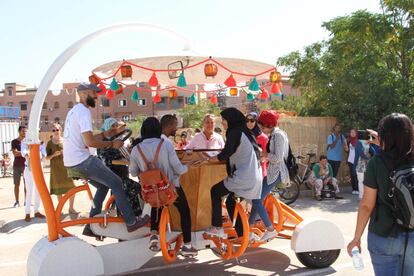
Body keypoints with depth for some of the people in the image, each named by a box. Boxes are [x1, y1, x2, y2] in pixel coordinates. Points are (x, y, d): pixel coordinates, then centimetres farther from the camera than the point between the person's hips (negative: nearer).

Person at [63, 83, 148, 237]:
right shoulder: (84, 111, -14)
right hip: (81, 161, -10)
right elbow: (89, 142, -23)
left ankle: (90, 227, 21)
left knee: (103, 185, 19)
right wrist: (112, 144, -12)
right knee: (116, 183, -5)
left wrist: (107, 134, 14)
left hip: (71, 162, 10)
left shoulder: (74, 111, 18)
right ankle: (131, 222, -1)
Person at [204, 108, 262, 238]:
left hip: (244, 177, -9)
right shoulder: (244, 131, 16)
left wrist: (209, 159, -2)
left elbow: (226, 153, -16)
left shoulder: (235, 132, -11)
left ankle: (217, 227, 9)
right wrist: (219, 157, 11)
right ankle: (241, 234, 22)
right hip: (254, 177, 9)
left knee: (215, 191, 6)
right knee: (230, 202, 20)